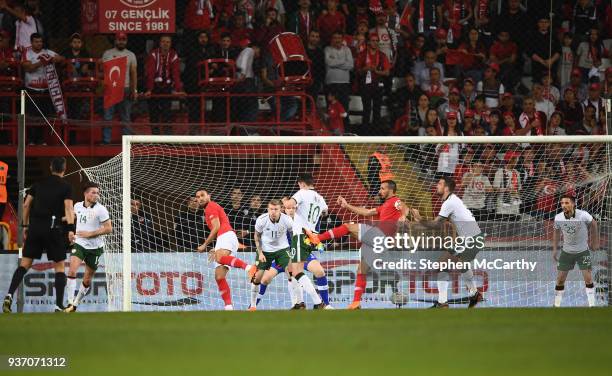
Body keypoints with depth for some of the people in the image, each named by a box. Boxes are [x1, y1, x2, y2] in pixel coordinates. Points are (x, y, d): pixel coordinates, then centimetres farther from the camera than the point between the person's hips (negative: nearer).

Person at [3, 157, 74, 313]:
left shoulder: (39, 184, 13)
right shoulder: (65, 186, 1)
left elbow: (26, 205, 14)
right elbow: (68, 208, -12)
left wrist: (25, 225, 21)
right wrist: (70, 229, -20)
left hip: (35, 228, 3)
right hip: (53, 228, -3)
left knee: (24, 264, 5)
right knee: (59, 267, 5)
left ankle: (9, 295, -13)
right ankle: (59, 305, -3)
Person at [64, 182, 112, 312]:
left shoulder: (100, 209, -12)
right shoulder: (78, 206, 0)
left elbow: (108, 228, -15)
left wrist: (89, 234, -18)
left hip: (95, 248, -1)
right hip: (79, 244, 1)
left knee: (87, 280, 8)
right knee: (72, 270, -22)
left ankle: (76, 304, 27)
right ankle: (70, 303, -22)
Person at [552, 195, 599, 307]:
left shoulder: (583, 215, -22)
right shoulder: (558, 218, -15)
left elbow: (593, 224, -1)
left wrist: (595, 242, 5)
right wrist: (555, 249, 8)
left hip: (583, 251, -2)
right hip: (566, 251, 2)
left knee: (588, 278, -8)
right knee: (560, 279, 2)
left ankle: (592, 305, 1)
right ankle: (556, 305, 15)